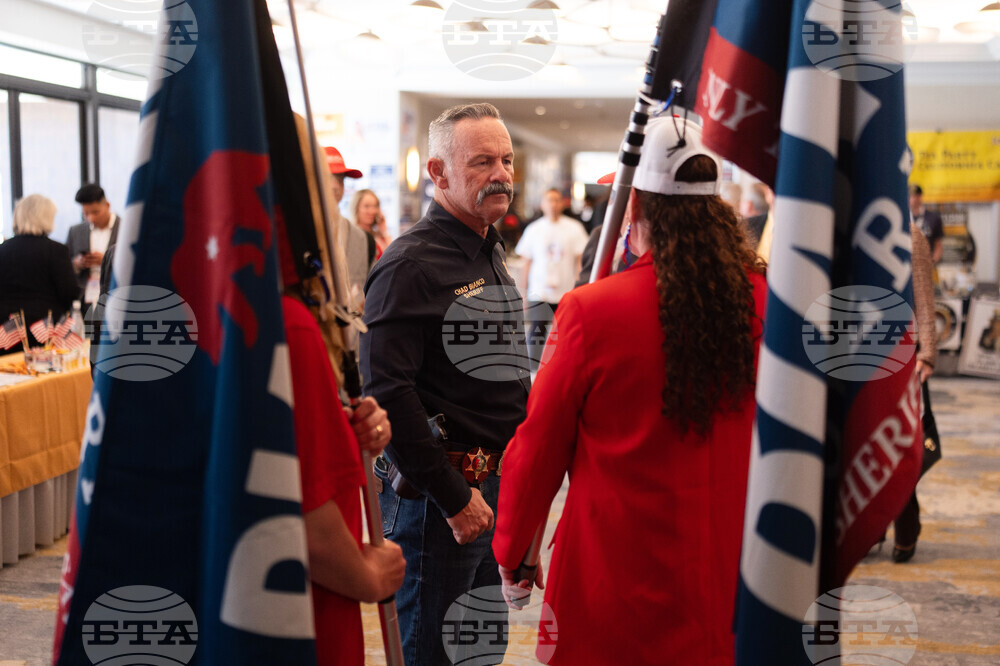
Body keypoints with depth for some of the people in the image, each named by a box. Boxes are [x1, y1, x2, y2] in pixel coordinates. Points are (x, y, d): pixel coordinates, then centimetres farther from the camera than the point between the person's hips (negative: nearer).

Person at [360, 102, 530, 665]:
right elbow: (388, 393, -23)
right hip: (435, 494, -9)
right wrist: (454, 497, -20)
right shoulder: (411, 265, -17)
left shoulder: (491, 252, 13)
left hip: (494, 484, 9)